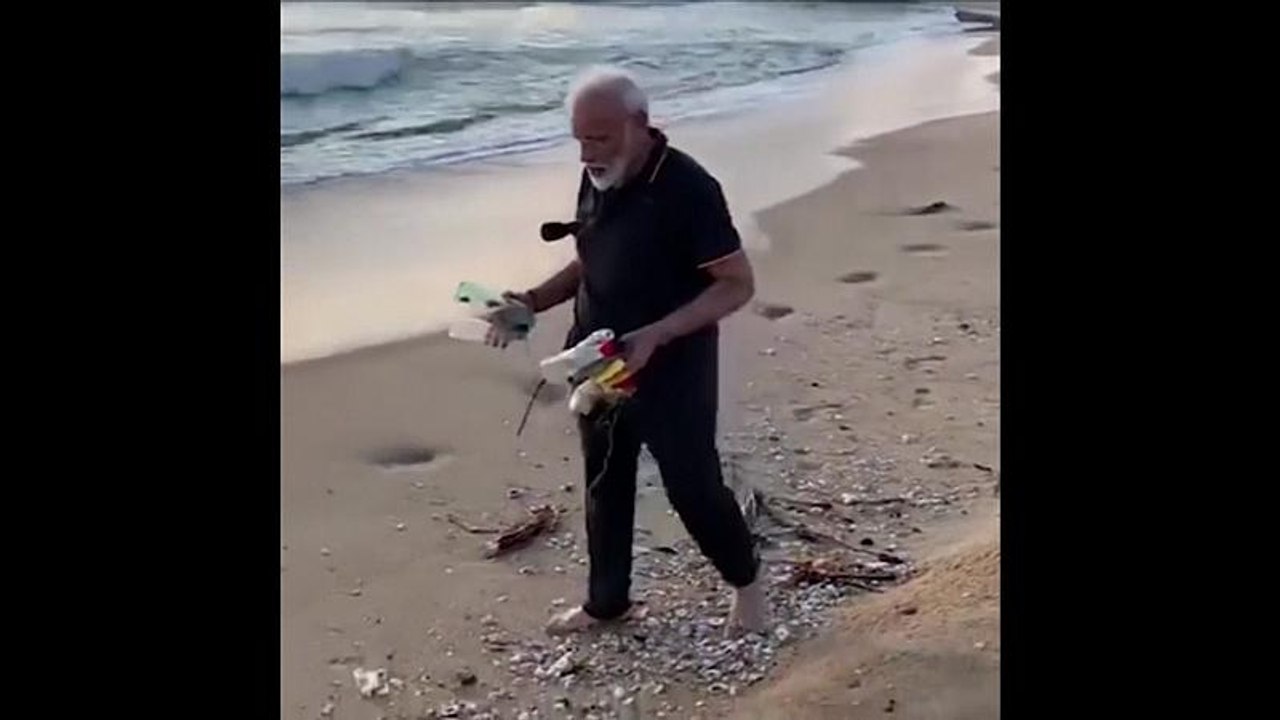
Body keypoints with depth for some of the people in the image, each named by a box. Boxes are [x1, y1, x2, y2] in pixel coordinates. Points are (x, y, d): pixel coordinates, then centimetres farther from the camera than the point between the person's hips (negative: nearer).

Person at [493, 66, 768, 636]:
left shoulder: (687, 189, -21)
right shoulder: (597, 179, 2)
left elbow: (738, 285, -19)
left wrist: (656, 335, -30)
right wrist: (533, 301, -1)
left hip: (671, 372, -7)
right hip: (600, 366, 7)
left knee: (693, 487, 6)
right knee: (605, 486, 17)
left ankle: (745, 580, 33)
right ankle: (606, 601, 36)